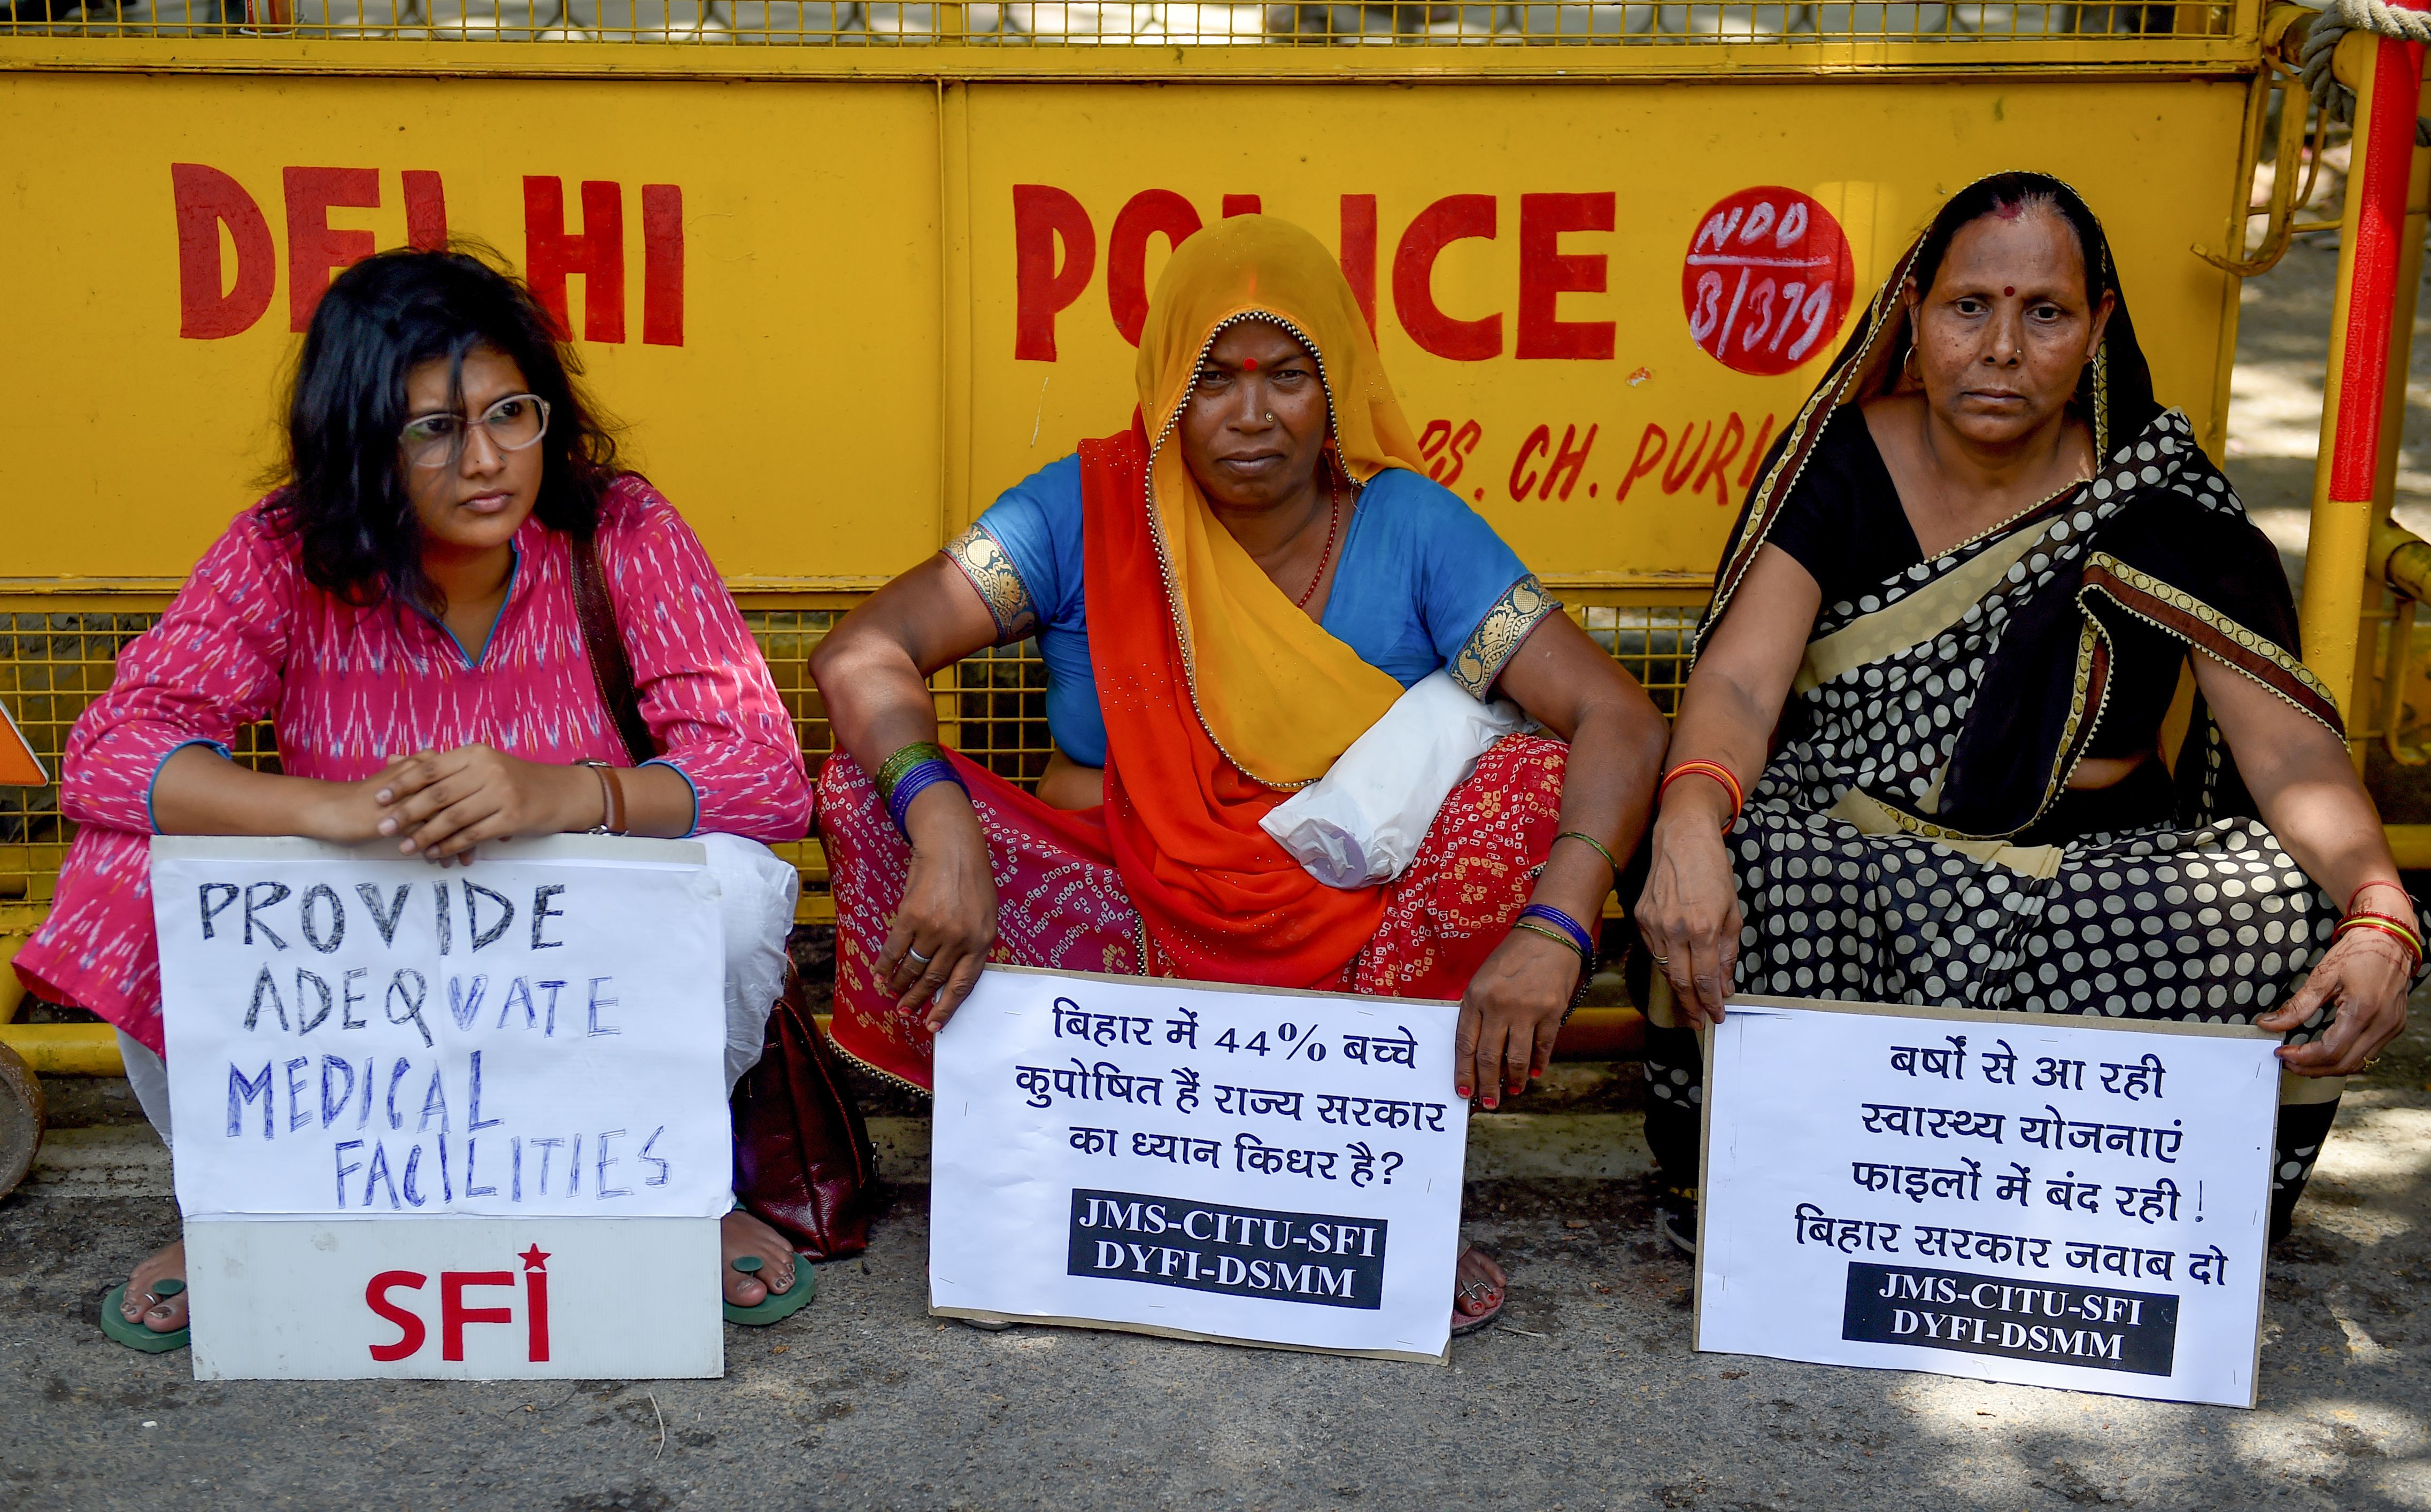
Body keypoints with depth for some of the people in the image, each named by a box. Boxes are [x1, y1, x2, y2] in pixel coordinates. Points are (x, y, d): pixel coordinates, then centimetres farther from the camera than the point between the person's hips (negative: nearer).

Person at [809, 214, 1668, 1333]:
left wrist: (1555, 929, -30)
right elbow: (862, 655, -14)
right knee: (870, 789, -21)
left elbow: (1620, 721, -12)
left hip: (1353, 951, 0)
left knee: (1542, 785, -23)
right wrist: (944, 833, -34)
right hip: (1112, 929, 0)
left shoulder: (1409, 528, -4)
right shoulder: (1088, 510, -4)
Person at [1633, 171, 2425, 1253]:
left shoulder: (2159, 497, -2)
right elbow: (1740, 681, -16)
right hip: (1848, 852, -1)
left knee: (2289, 921, -27)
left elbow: (2291, 750, -9)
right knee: (1733, 883, -34)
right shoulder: (1842, 465, -2)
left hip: (2098, 869, 1)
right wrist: (1688, 827, -40)